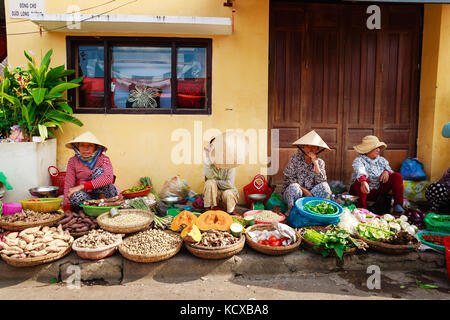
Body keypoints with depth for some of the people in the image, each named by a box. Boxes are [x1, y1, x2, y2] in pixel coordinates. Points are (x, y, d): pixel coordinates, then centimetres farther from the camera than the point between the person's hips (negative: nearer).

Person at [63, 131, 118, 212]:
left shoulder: (103, 159, -9)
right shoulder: (73, 161, -1)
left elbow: (108, 178, -29)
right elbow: (68, 185, -6)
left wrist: (82, 186, -30)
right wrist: (67, 209, -18)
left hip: (105, 194, -1)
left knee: (98, 171, -23)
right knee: (76, 196, -32)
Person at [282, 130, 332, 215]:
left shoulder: (320, 162, 2)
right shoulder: (295, 159, -5)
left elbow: (321, 181, -12)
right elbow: (289, 179, -9)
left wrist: (315, 163, -18)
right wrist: (304, 190, -17)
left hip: (311, 195, 2)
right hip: (291, 193, -2)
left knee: (325, 186, -23)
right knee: (294, 187, -35)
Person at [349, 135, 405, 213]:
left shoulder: (381, 160, 6)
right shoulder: (359, 160, -15)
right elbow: (360, 171, -36)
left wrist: (387, 172, -19)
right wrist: (363, 182, -58)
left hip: (378, 191, 5)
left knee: (397, 176, -8)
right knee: (363, 179, -38)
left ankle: (398, 205, -7)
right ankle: (362, 208, -28)